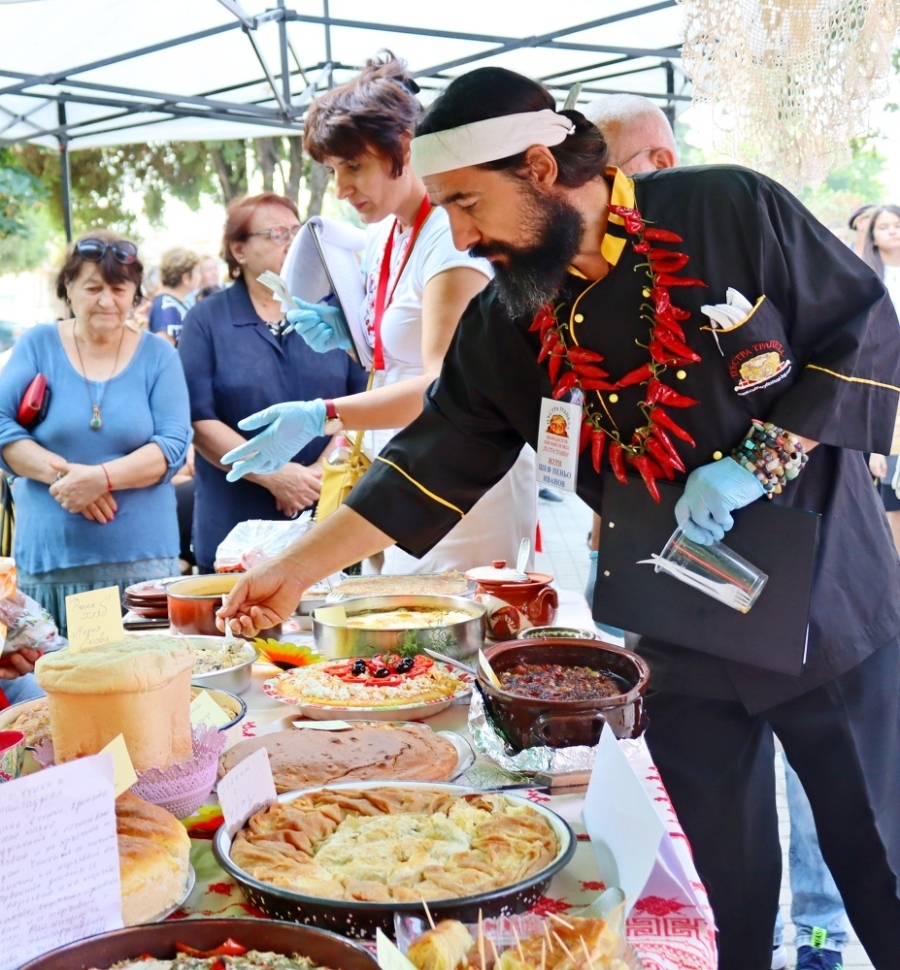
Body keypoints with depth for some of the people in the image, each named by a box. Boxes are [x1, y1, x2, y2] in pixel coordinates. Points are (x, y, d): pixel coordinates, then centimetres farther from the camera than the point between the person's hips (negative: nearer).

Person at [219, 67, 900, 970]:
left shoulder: (731, 210, -12)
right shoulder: (504, 325, -3)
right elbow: (436, 458, -1)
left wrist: (760, 461, -18)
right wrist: (297, 568, -5)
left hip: (826, 602, -2)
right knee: (732, 879, 12)